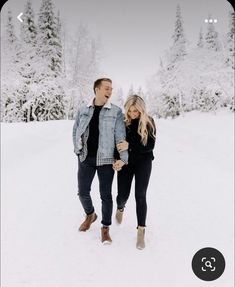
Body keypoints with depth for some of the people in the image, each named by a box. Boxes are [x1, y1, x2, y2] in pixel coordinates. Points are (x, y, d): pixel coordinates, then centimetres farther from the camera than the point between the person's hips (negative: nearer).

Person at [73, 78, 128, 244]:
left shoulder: (116, 112, -4)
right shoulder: (83, 110, 4)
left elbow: (120, 137, -9)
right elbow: (75, 131, 13)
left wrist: (123, 157, -19)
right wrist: (78, 150, 4)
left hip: (106, 160, -3)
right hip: (86, 159, 3)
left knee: (106, 195, 6)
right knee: (83, 192, 13)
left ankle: (105, 229, 23)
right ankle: (90, 215, 43)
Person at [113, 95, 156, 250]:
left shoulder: (149, 122, -8)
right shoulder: (122, 121, -5)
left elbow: (150, 146, -13)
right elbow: (115, 143, 0)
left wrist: (130, 145, -26)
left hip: (143, 162, -1)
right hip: (125, 162, 2)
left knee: (140, 196, -6)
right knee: (123, 195, 5)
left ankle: (141, 231, 8)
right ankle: (120, 207, 44)